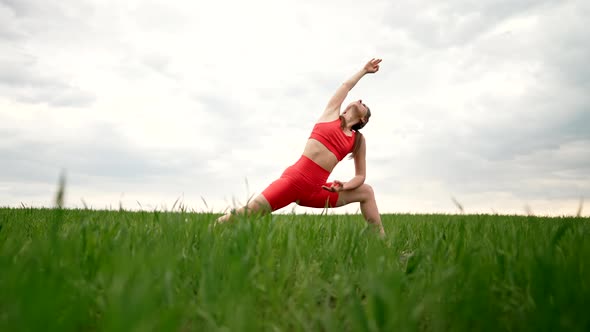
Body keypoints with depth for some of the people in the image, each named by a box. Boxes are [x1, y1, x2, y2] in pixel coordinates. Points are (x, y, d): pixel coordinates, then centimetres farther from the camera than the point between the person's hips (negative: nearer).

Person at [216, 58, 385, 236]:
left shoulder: (359, 140, 15)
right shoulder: (332, 113, 10)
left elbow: (360, 176, 17)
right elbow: (347, 85, 24)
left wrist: (344, 186, -4)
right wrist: (364, 70, 42)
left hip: (316, 190, 4)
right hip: (294, 179, -3)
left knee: (366, 191, 5)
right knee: (249, 212, -14)